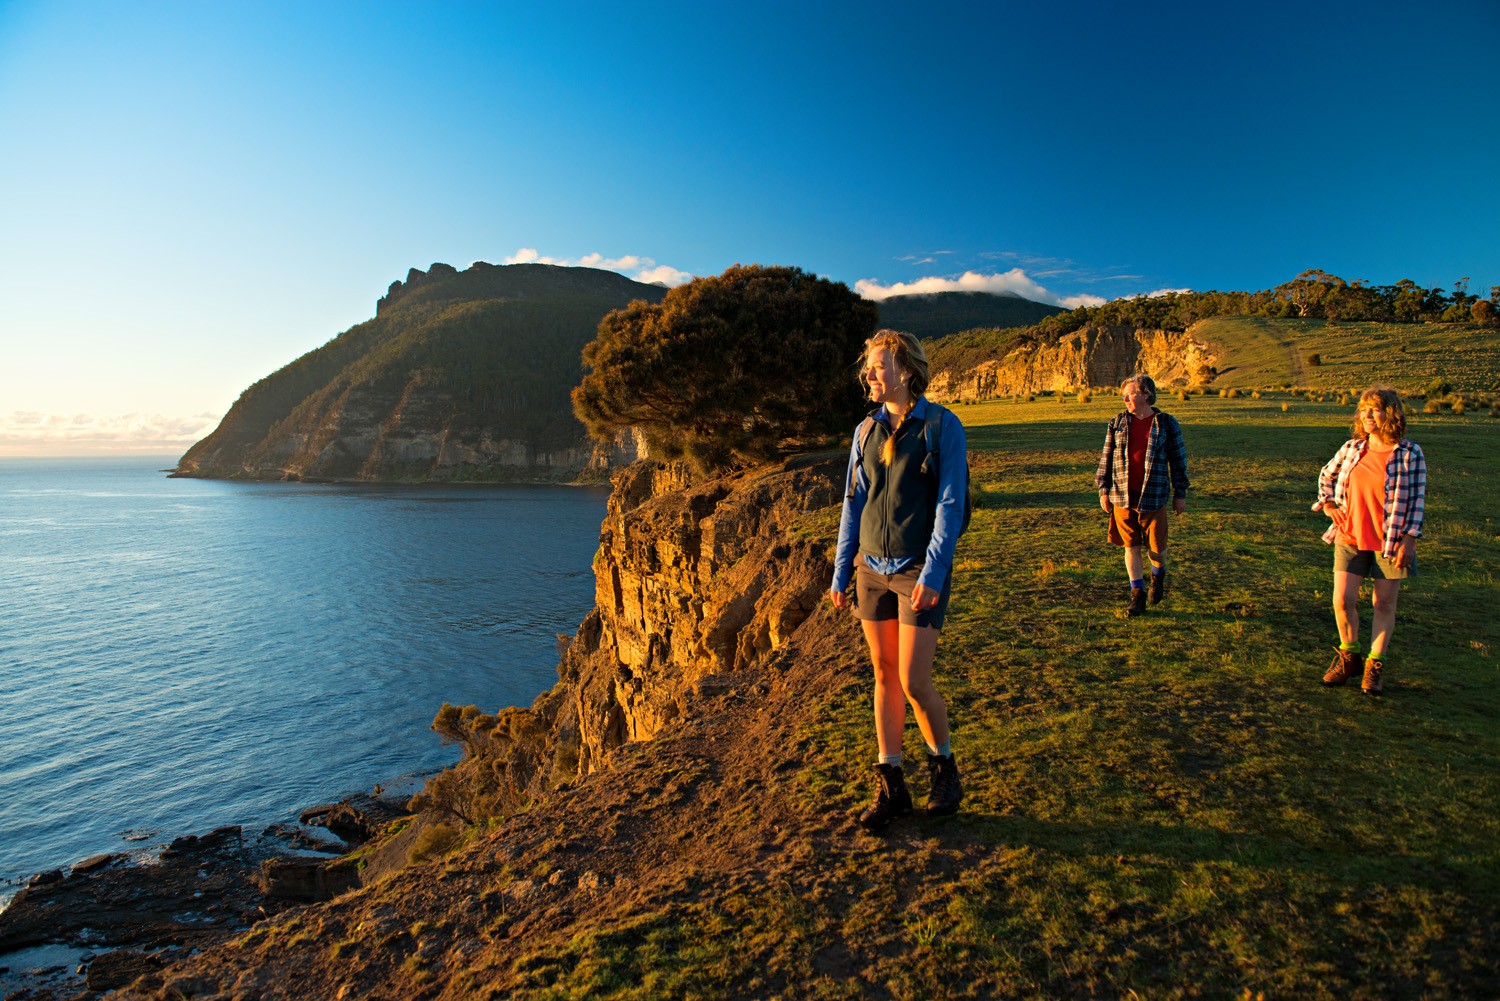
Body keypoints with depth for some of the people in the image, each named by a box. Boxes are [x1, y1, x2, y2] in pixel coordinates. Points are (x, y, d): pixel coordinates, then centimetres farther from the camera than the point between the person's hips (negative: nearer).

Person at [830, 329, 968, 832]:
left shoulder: (942, 427, -7)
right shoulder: (866, 431, 7)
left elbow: (950, 504, -12)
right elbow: (854, 504, 10)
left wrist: (933, 573, -19)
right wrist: (841, 572, 8)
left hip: (920, 570, -5)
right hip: (872, 569, 5)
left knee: (914, 683, -5)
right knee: (884, 676, 9)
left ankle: (945, 769, 23)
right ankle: (891, 788, 20)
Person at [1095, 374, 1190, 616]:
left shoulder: (1167, 424, 0)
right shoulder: (1117, 423, 6)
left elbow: (1178, 460, 5)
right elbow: (1106, 458, 10)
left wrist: (1180, 493, 4)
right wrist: (1103, 489, 6)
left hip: (1154, 496, -2)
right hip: (1122, 496, 2)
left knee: (1157, 545, 5)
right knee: (1131, 546, 5)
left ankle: (1158, 574, 37)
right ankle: (1137, 595, 15)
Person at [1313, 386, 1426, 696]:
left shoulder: (1410, 454, -7)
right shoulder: (1351, 448, 2)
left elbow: (1417, 499, -6)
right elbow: (1326, 475, 20)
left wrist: (1410, 539, -11)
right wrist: (1327, 503, 5)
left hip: (1390, 541, -2)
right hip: (1350, 537, 3)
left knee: (1384, 603, 6)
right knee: (1342, 600, 0)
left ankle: (1375, 665, 19)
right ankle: (1348, 656, 20)